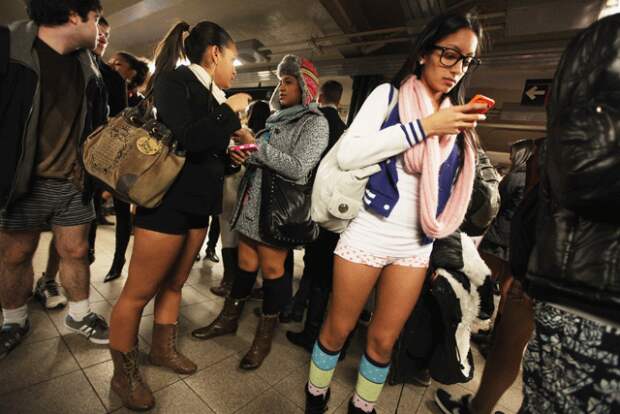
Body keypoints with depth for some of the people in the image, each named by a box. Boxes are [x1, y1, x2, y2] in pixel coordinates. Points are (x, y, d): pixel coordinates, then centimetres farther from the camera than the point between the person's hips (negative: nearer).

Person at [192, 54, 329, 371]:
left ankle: (265, 335, 22)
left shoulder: (314, 122, -5)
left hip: (278, 208, -6)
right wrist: (241, 154, 0)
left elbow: (297, 169, -18)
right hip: (252, 201, 6)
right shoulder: (277, 118, 16)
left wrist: (256, 145, -14)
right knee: (245, 263, 14)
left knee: (272, 268, 3)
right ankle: (229, 318, 33)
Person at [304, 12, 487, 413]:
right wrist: (425, 127, -19)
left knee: (384, 339, 14)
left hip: (417, 245, 4)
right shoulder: (389, 95, -2)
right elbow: (347, 155, -18)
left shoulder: (457, 117, 10)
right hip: (368, 233, -4)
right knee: (338, 329, 11)